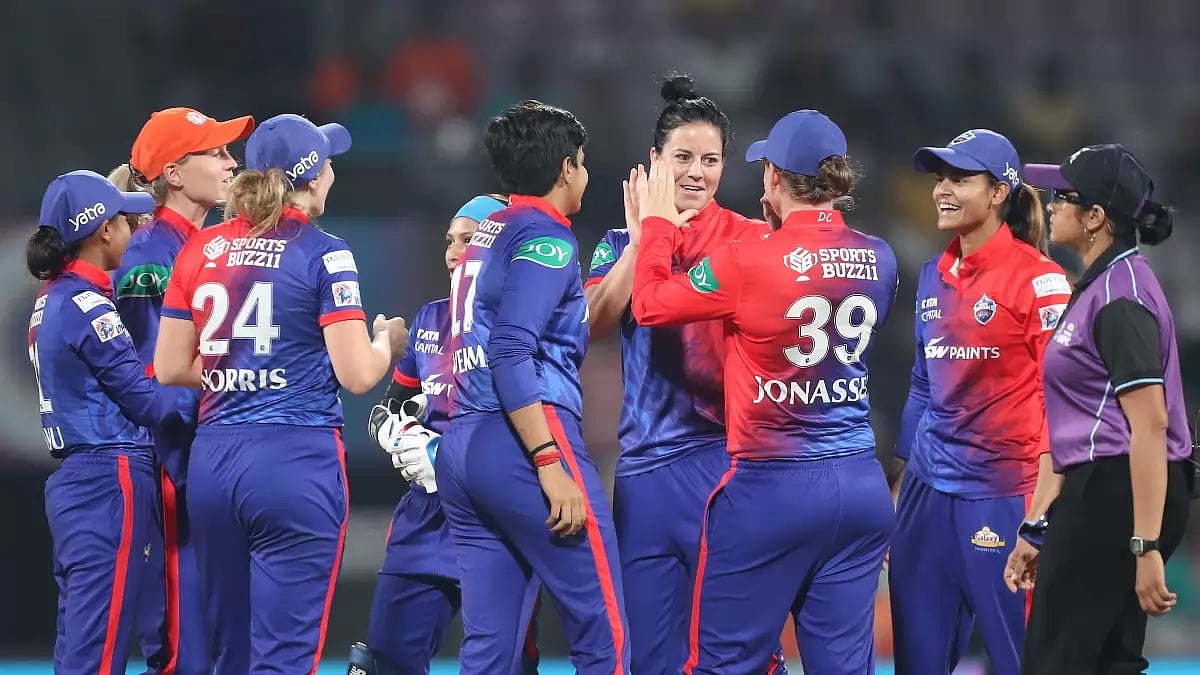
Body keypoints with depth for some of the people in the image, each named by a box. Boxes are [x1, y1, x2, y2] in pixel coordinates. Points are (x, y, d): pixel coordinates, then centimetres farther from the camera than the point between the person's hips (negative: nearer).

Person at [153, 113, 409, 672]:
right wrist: (387, 342, 11)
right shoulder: (321, 253, -6)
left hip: (212, 459, 6)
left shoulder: (201, 249, 9)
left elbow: (170, 368, 12)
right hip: (296, 459, -6)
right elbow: (357, 374, -10)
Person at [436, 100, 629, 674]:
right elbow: (512, 356, -16)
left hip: (459, 448, 9)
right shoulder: (547, 236, -5)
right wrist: (552, 466, -20)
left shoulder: (486, 236, 22)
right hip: (521, 443, -9)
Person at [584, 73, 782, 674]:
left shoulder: (753, 240, 2)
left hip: (725, 459, -4)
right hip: (645, 465, 4)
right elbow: (594, 323, -5)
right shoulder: (624, 242, 11)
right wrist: (643, 238, -11)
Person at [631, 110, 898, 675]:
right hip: (861, 486, 5)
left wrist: (658, 222, 13)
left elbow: (650, 305, -1)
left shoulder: (749, 262, -14)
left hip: (771, 491, -5)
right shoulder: (879, 261, 2)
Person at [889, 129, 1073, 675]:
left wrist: (1046, 507, -17)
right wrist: (900, 482, 18)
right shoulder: (934, 277, 12)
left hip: (1004, 495, -7)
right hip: (928, 492, 7)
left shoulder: (1037, 278, -9)